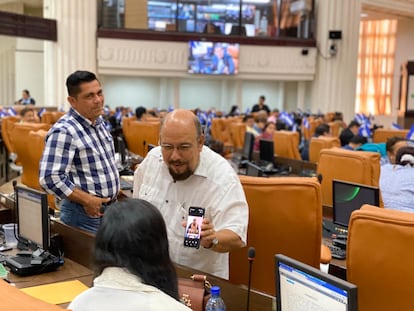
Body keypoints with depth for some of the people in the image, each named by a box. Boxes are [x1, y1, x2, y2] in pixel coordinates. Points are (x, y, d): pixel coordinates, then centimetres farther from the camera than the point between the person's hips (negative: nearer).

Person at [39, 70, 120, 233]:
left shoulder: (99, 122, 8)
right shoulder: (64, 131, -19)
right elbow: (50, 178, -25)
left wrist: (115, 189, 12)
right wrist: (88, 200, -20)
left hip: (110, 207, 8)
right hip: (85, 214, -8)